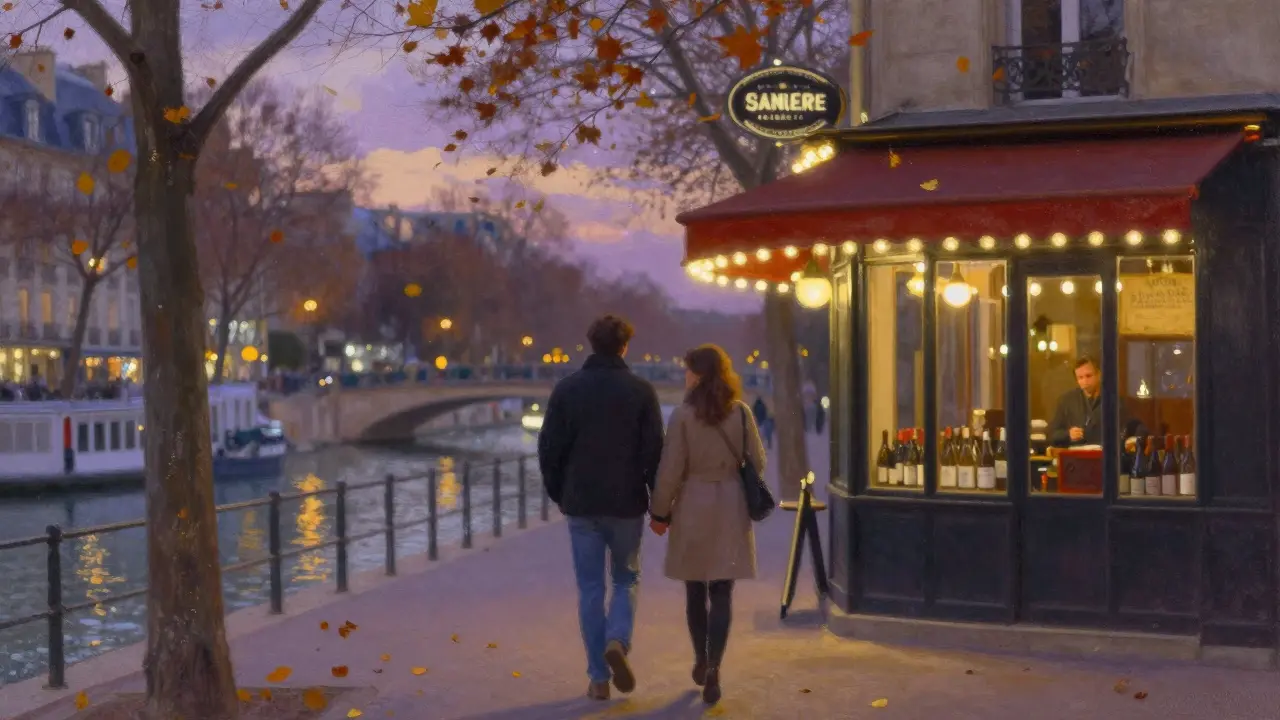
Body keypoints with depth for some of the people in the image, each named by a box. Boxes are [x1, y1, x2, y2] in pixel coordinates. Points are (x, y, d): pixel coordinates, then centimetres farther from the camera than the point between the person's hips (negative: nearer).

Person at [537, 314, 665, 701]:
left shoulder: (567, 389, -2)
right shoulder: (641, 390, -5)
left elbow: (549, 449, -1)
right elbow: (654, 452, -6)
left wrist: (560, 495, 12)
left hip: (581, 505, 1)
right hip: (627, 504, -1)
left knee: (590, 587, 8)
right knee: (626, 579, 16)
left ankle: (599, 677, 9)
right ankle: (617, 642, -10)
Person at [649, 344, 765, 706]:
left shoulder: (682, 415, -9)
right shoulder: (741, 412, -2)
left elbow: (671, 470, -9)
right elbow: (757, 462, 3)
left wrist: (660, 512, 1)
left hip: (693, 506, -1)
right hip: (730, 505, 1)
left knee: (695, 590, 15)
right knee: (721, 593, 2)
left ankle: (701, 660, 29)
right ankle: (712, 670, -9)